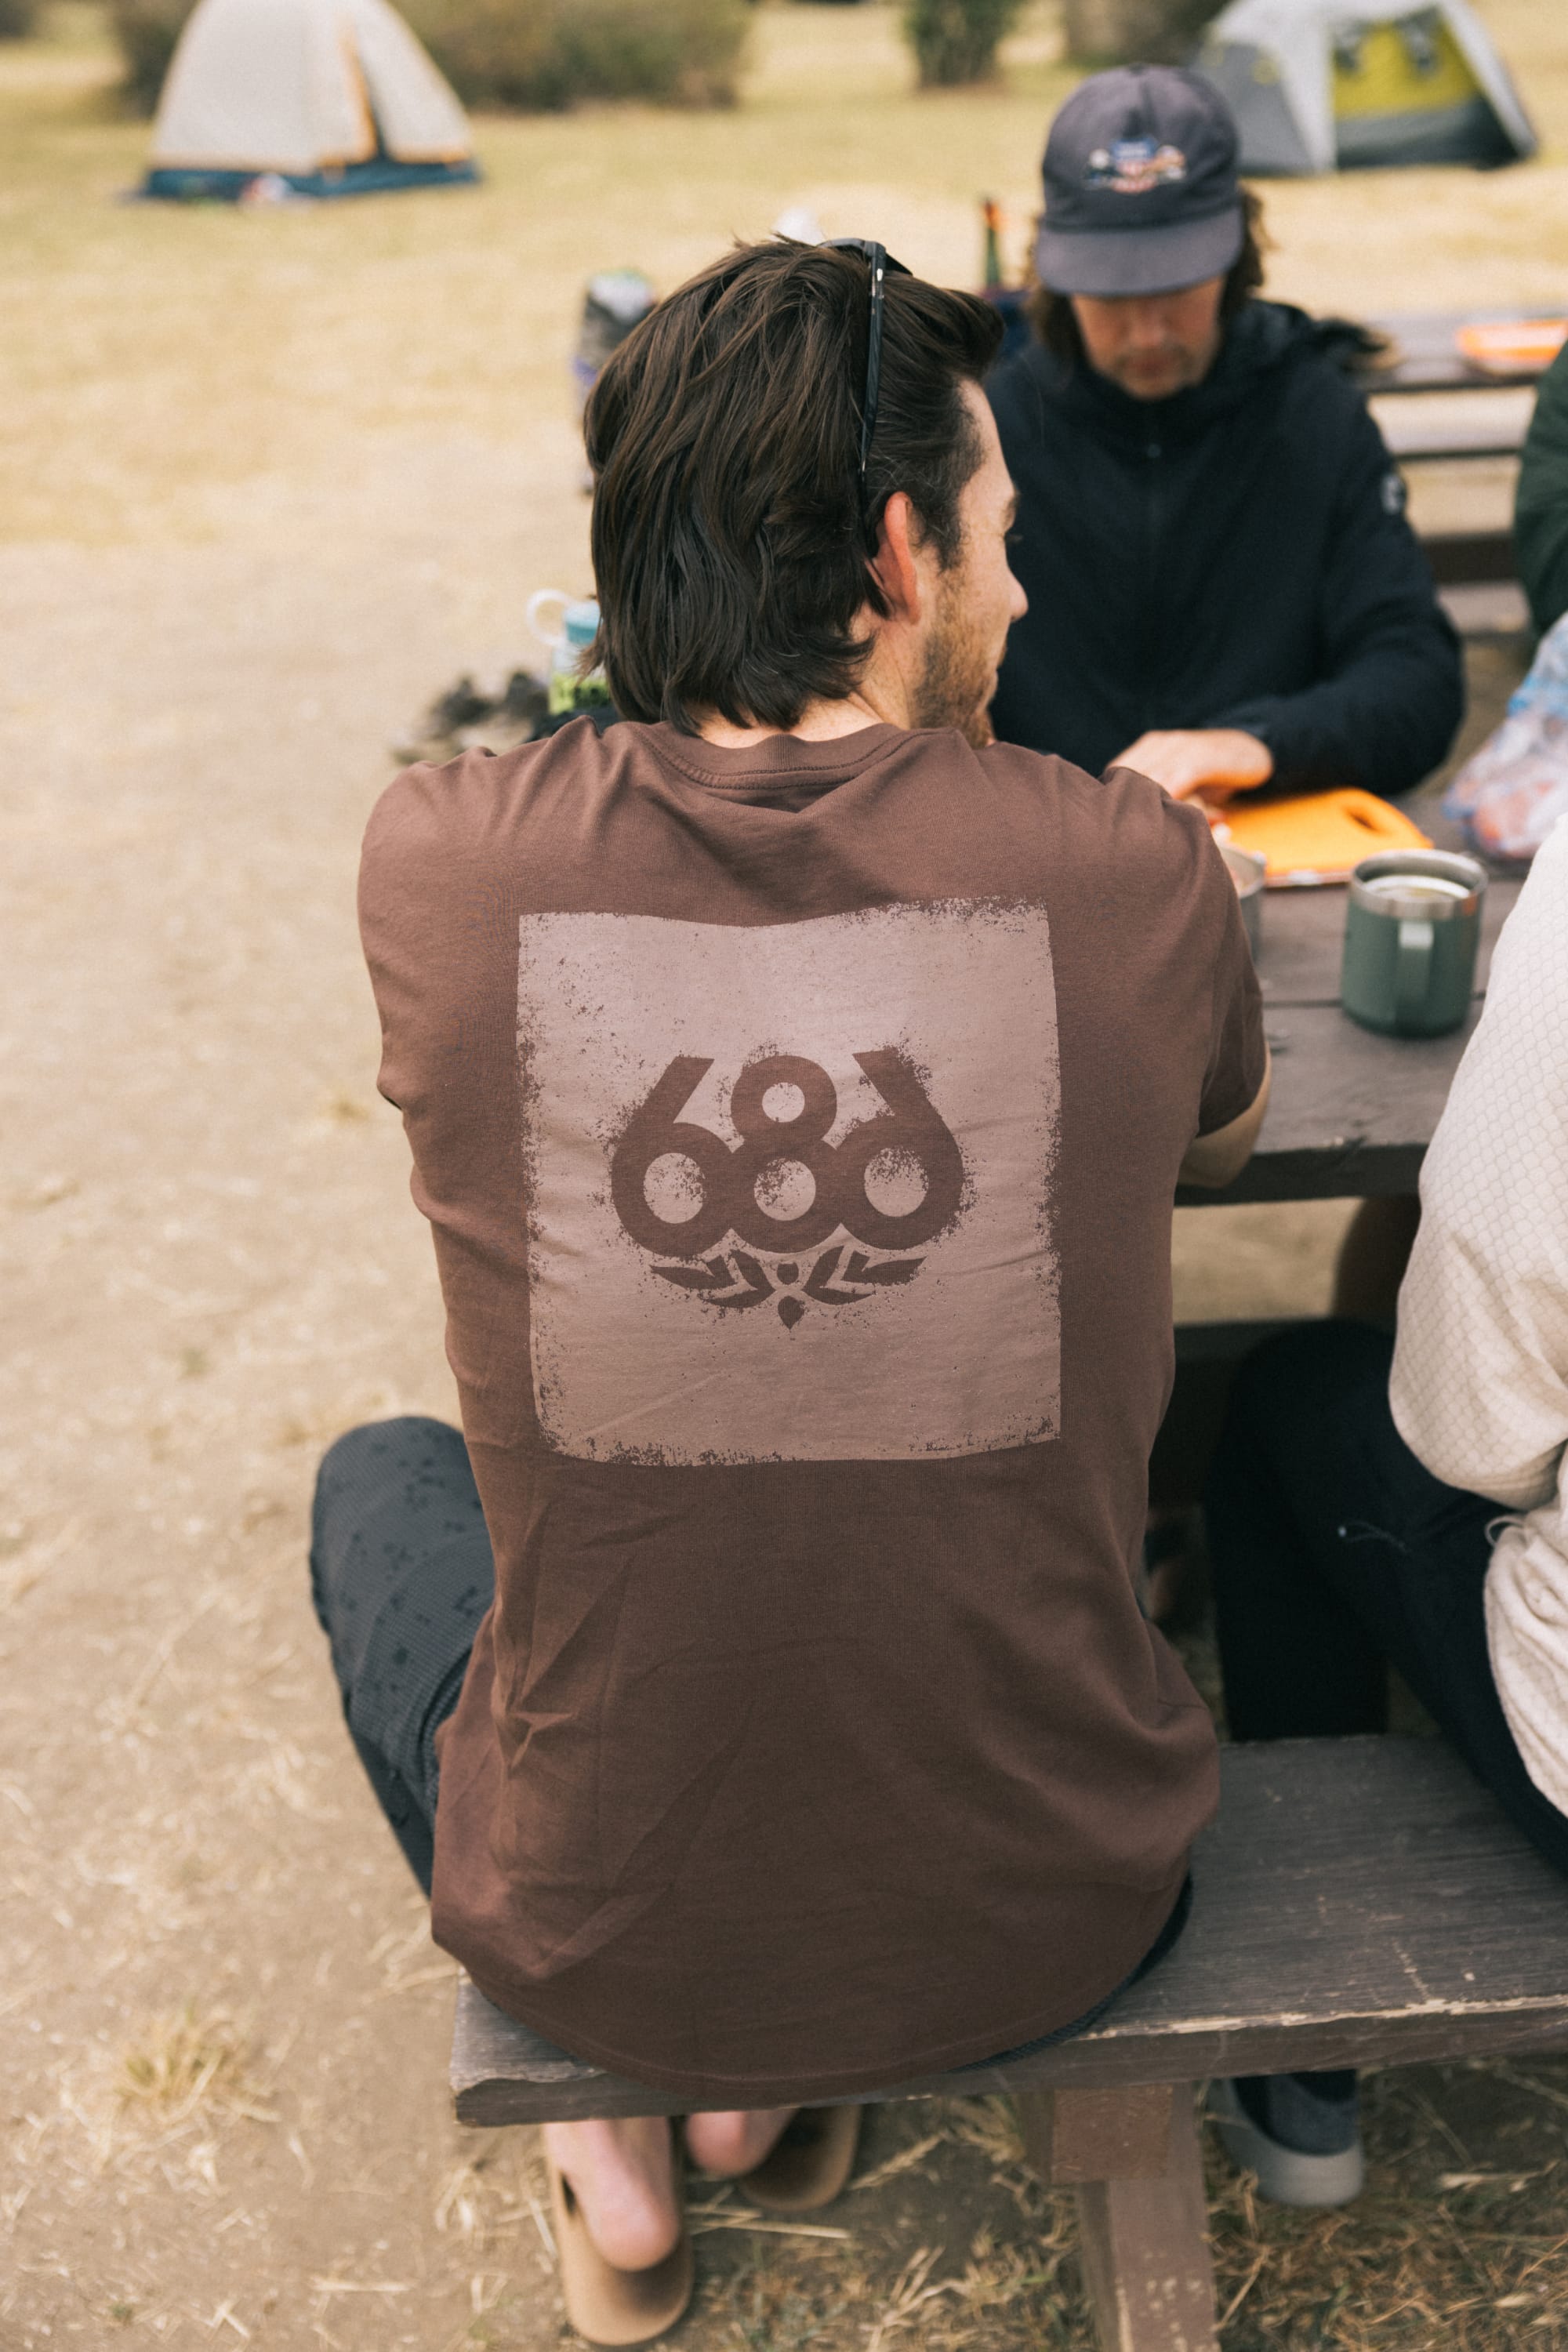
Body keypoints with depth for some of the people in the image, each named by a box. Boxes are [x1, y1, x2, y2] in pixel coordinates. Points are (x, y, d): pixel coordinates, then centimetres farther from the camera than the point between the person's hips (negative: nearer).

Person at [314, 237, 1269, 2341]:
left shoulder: (443, 862, -17)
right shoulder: (1136, 870, -16)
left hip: (597, 1927, -1)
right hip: (1046, 1916, 2)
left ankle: (616, 2167, 36)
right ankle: (776, 2098, 42)